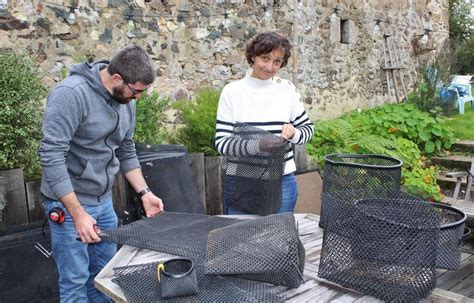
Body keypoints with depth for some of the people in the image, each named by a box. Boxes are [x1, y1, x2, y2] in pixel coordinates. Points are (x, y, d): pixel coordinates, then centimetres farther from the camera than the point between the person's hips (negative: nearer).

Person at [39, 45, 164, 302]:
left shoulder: (126, 99, 2)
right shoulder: (71, 94, -21)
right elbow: (51, 157, -24)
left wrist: (145, 193, 4)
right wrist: (78, 213, -24)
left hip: (105, 201, 7)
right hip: (69, 203, -7)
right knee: (75, 280, 3)